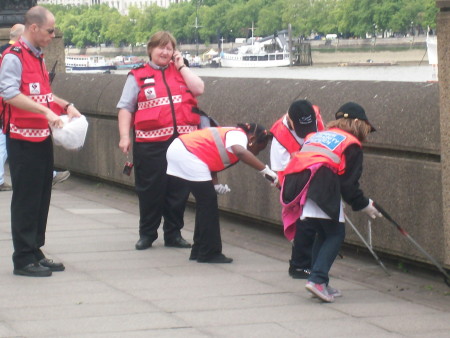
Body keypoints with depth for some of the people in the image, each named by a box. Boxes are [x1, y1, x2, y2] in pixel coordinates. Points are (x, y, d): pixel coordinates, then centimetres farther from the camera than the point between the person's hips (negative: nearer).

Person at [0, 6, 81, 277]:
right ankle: (23, 260, 1)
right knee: (26, 200, -4)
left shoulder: (39, 57, 16)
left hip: (43, 138, 9)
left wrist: (66, 106, 10)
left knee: (42, 198, 12)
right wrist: (46, 111, -30)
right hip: (23, 139, -9)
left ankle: (36, 253, 20)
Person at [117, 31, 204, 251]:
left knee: (178, 189, 5)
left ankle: (173, 233, 16)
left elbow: (198, 89, 0)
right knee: (150, 189, 3)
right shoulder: (138, 76, 7)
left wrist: (181, 66, 3)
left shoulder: (180, 72, 16)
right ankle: (147, 234, 15)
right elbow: (125, 108, 3)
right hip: (150, 142, -2)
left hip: (182, 140, 3)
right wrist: (124, 136, -7)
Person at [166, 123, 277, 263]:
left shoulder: (231, 134, 19)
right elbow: (240, 152, -32)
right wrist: (266, 170, -32)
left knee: (204, 202, 17)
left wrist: (216, 185, 4)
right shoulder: (238, 135, -9)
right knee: (208, 203, -3)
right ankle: (209, 253, 2)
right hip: (187, 155, -10)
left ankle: (199, 251, 23)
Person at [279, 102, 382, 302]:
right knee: (335, 234, 4)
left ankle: (320, 283, 17)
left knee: (323, 234, 19)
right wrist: (363, 205, 15)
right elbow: (349, 184, 3)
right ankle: (317, 279, -11)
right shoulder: (351, 144, 10)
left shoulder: (315, 136, 30)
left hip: (297, 184, 7)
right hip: (323, 186, -7)